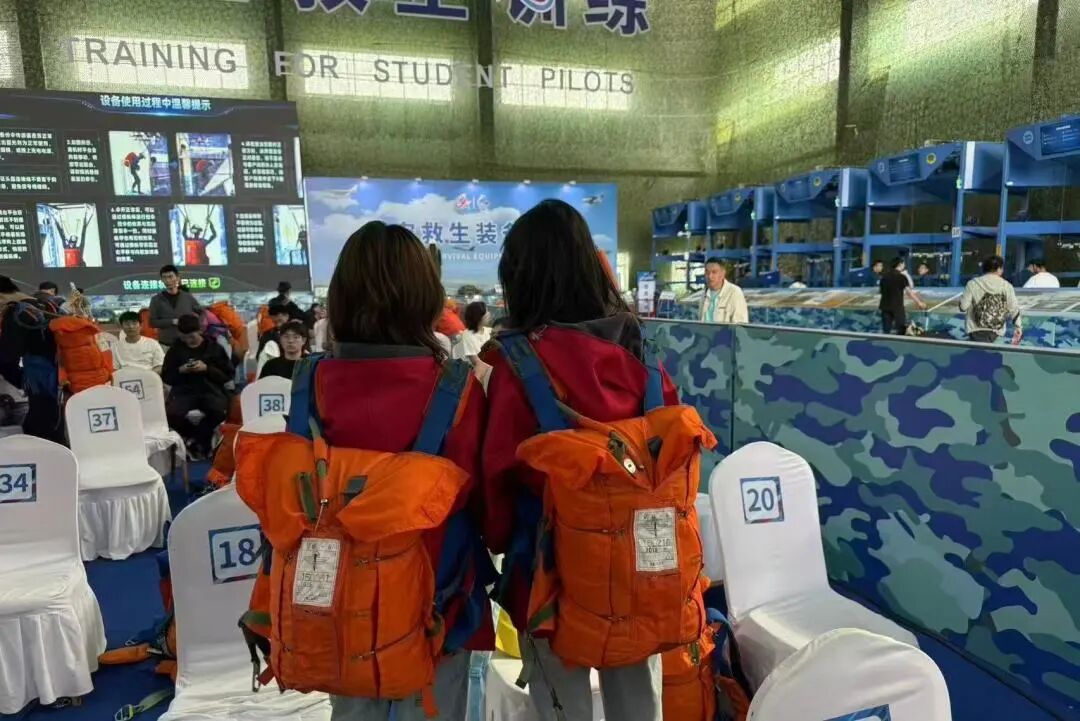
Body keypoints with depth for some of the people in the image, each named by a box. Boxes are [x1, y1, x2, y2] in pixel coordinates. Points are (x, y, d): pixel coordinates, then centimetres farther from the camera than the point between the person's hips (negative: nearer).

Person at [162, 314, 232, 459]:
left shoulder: (214, 347, 9)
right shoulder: (175, 349, 14)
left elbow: (228, 375, 5)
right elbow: (166, 377, 16)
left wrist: (207, 369, -10)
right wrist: (180, 370, -5)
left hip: (211, 389, -1)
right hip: (184, 391, 2)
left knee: (220, 411, -35)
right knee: (170, 414, -31)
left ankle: (195, 440, -5)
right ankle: (200, 440, -1)